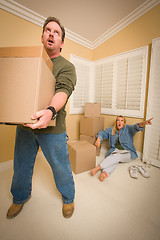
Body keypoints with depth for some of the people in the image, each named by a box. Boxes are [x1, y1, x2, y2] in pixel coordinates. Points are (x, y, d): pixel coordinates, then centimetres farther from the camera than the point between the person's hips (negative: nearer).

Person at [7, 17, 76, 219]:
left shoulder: (66, 66, 0)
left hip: (52, 128, -4)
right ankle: (20, 198, 51)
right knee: (21, 166, 20)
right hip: (24, 126, 5)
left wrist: (51, 111, -40)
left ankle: (68, 198, 43)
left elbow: (63, 90, -20)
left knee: (60, 167, 12)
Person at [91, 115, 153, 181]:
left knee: (117, 156, -34)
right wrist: (98, 140, -11)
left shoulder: (128, 128, 6)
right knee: (114, 159, -32)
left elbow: (136, 127, -13)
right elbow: (103, 133, 11)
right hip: (115, 151, 3)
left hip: (127, 152, -3)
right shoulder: (111, 130, 14)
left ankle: (98, 168, -48)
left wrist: (143, 123, -35)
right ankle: (105, 172, -57)